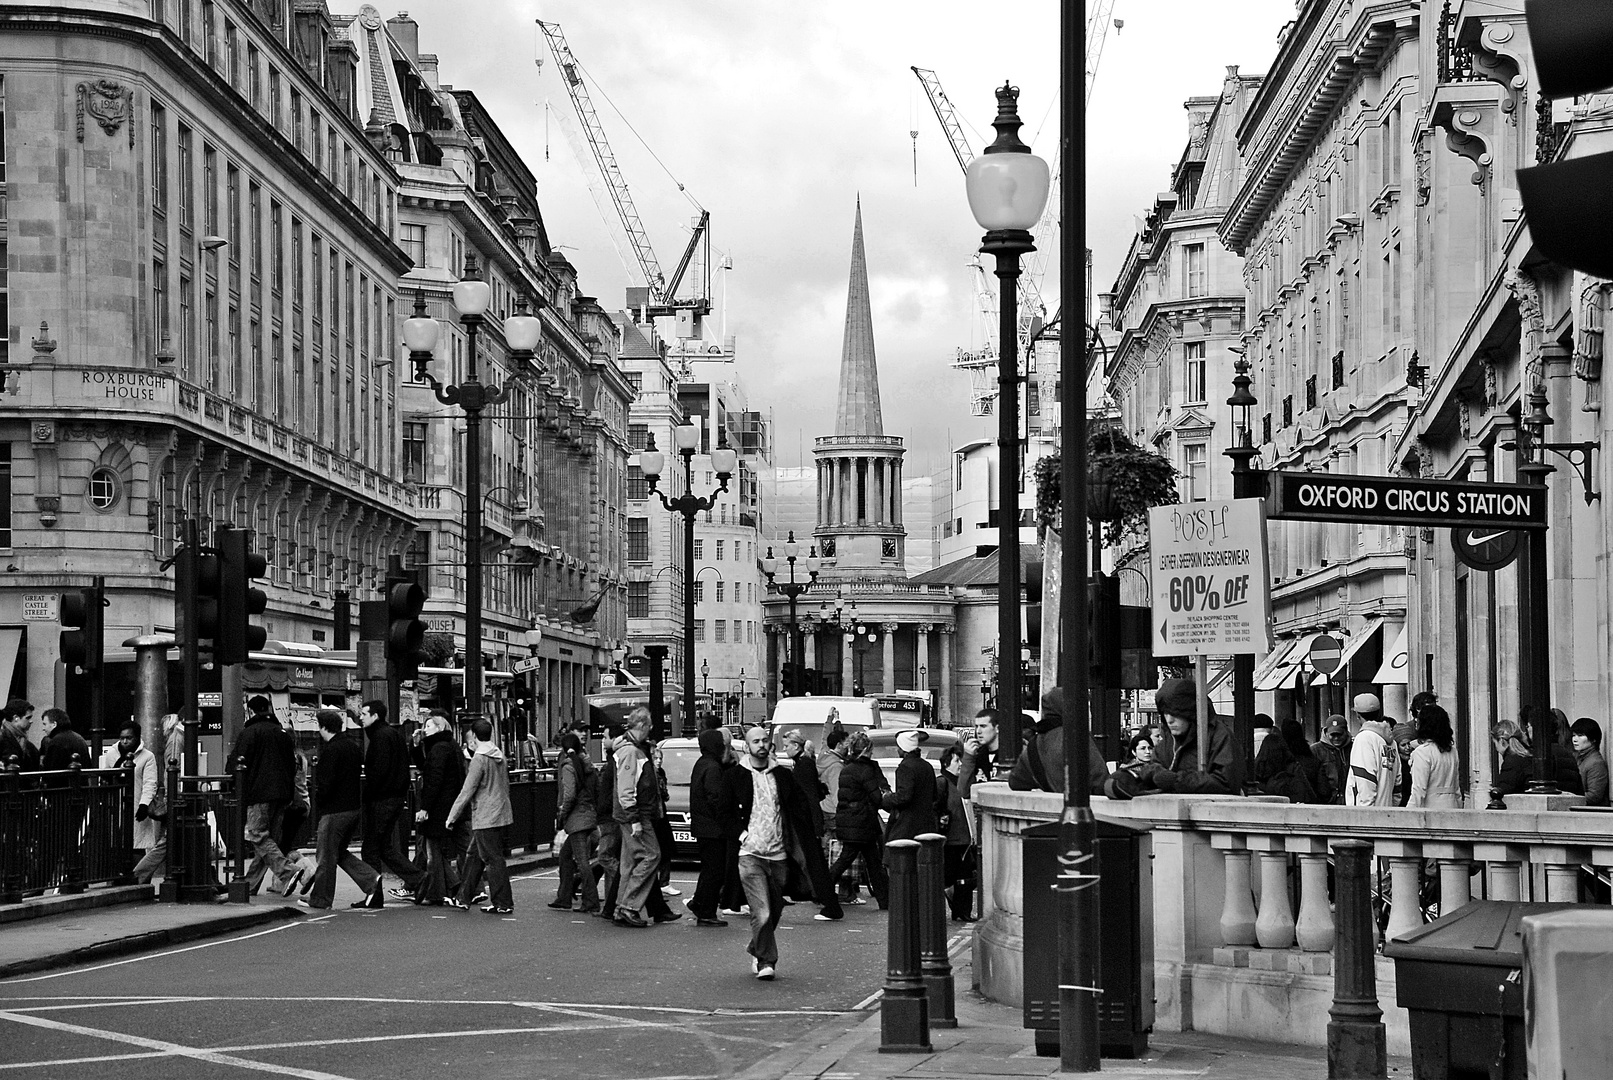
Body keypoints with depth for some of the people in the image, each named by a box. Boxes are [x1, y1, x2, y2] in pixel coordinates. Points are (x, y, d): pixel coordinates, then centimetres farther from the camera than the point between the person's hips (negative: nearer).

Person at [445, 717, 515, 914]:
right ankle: (463, 898, 23)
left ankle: (503, 904, -2)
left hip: (485, 817, -8)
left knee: (494, 860, -4)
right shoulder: (499, 756, 9)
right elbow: (505, 785, 17)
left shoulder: (479, 759, -15)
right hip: (500, 814, 8)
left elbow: (467, 791, -15)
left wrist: (452, 816, -8)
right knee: (474, 856, 16)